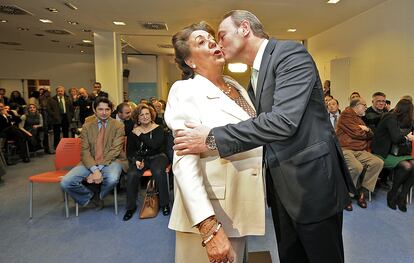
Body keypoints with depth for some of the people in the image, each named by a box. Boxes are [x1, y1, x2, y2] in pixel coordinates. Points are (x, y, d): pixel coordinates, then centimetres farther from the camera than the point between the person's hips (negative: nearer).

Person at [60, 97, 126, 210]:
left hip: (111, 161, -2)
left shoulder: (119, 127, -1)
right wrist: (95, 170, -20)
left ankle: (98, 195, 1)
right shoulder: (86, 127, 7)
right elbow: (85, 151, -2)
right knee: (65, 182, -17)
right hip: (90, 163, 3)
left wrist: (99, 168, -20)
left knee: (112, 179, -35)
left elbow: (115, 150, -9)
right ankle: (92, 195, 11)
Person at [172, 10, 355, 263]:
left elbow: (283, 121, -27)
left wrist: (212, 139, -25)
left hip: (312, 181, -7)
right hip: (281, 186, 8)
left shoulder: (291, 53, -13)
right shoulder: (254, 77, 13)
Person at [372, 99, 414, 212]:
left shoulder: (397, 119, 13)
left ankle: (402, 196, -6)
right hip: (381, 154, -8)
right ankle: (392, 194, -4)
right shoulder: (390, 118, -13)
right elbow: (396, 138, -23)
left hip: (392, 153, 8)